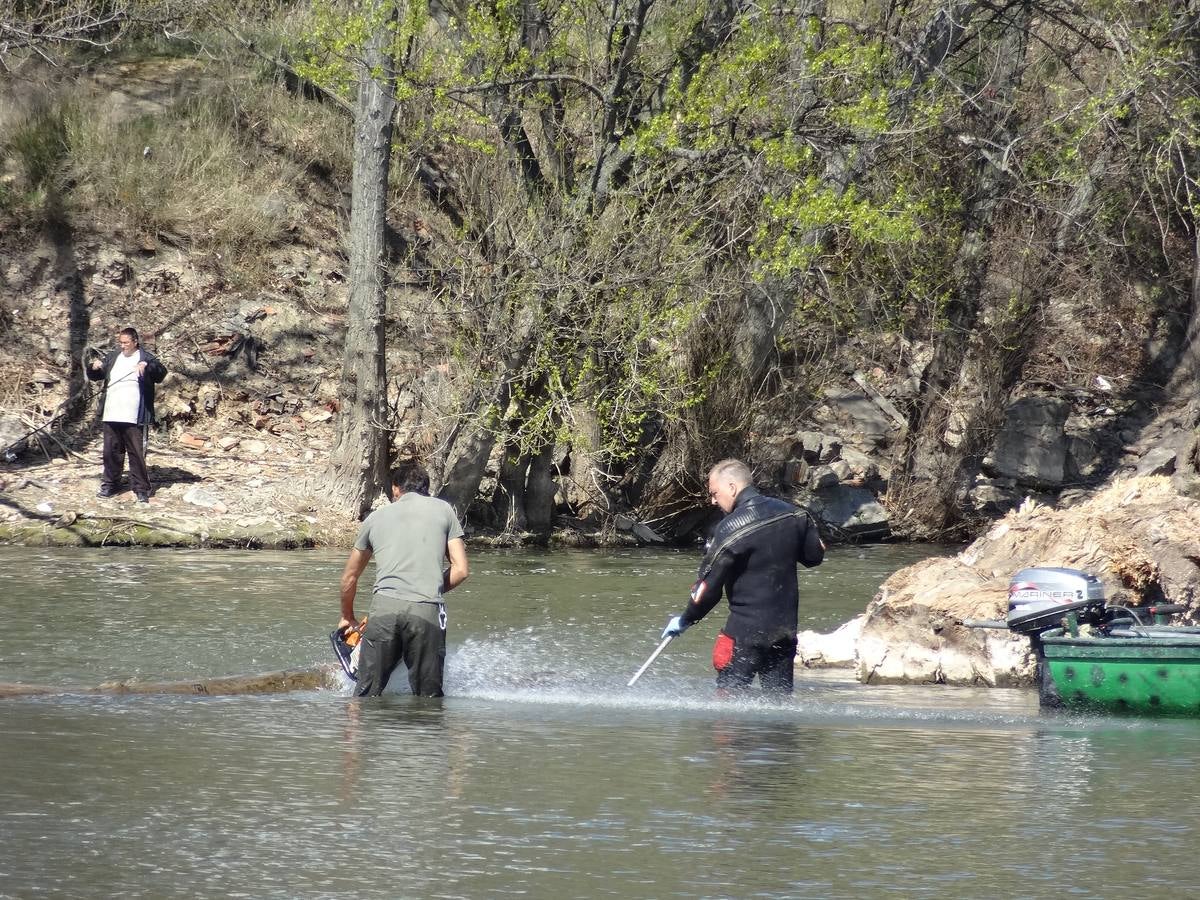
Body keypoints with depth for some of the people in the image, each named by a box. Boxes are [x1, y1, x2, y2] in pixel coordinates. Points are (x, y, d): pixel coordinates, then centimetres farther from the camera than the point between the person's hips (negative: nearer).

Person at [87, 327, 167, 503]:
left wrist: (147, 366, -36)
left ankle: (141, 489, 0)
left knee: (137, 453, -4)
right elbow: (94, 376, 20)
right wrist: (94, 367, -3)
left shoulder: (146, 358, -1)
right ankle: (109, 485, 21)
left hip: (134, 418, -5)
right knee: (111, 452, 11)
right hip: (111, 416, 5)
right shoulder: (113, 358, 15)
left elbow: (161, 373, -17)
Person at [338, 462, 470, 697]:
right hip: (427, 612, -1)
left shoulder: (377, 517, 24)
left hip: (384, 607, 1)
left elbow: (350, 577, 33)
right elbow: (461, 570, 12)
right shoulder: (443, 510, 19)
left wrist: (347, 617, 48)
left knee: (367, 695, 3)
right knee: (429, 698, 3)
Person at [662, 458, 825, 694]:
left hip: (746, 631, -6)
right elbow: (815, 556, 15)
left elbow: (709, 587, -12)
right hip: (786, 629, 6)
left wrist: (685, 621, 1)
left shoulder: (733, 528, -15)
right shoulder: (794, 514, 3)